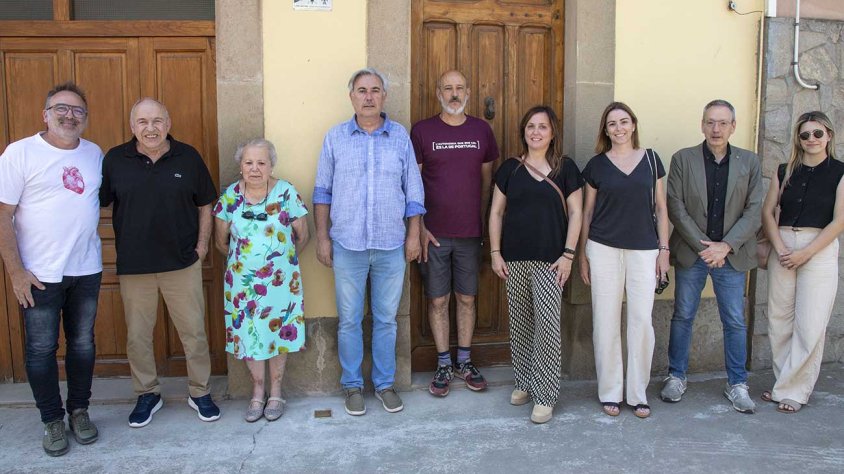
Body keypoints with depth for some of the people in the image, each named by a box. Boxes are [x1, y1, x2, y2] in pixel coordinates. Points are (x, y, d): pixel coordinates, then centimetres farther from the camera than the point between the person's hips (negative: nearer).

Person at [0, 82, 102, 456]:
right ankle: (52, 420, 22)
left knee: (83, 343, 13)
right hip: (40, 274, -4)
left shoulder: (95, 154, 5)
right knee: (41, 349, 6)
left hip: (87, 270, 4)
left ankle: (79, 410, 29)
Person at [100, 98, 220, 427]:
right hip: (133, 265, 1)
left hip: (183, 262, 0)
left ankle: (200, 392, 24)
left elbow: (205, 204, 7)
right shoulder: (115, 160, -1)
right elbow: (96, 203, 5)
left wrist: (202, 244, 0)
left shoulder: (188, 157, 0)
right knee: (137, 335, 11)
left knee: (193, 331, 7)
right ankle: (147, 394, 30)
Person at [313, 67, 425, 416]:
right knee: (349, 320, 7)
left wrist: (413, 235, 3)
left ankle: (385, 383, 25)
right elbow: (322, 191, 5)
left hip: (391, 246, 1)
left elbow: (413, 191, 6)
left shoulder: (400, 136, 3)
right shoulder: (335, 138, 2)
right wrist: (322, 238, 1)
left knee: (386, 319, 10)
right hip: (347, 245, 0)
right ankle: (352, 385, 23)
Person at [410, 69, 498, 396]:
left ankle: (465, 362, 25)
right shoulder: (422, 131, -2)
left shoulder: (481, 130, 5)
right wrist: (420, 227, -7)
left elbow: (486, 179, 10)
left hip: (470, 233, 2)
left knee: (467, 298, 11)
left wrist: (481, 222, 6)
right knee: (438, 300, 6)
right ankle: (443, 365, 19)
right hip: (434, 233, -2)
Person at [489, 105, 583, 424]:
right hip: (514, 260, 2)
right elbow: (496, 212, 9)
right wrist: (495, 252, 2)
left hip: (550, 260, -2)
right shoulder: (510, 168, 7)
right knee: (520, 325, 10)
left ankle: (545, 396, 3)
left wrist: (568, 254, -6)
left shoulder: (565, 168, 3)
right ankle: (524, 383, 26)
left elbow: (575, 213, 1)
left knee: (547, 325, -7)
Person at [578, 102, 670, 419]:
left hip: (643, 250, 1)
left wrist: (664, 249, 2)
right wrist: (582, 255, 6)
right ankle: (610, 392, 16)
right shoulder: (597, 164, 4)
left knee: (642, 321, 0)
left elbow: (660, 207, 8)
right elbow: (587, 211, 8)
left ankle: (638, 394, 15)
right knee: (606, 322, 3)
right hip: (604, 250, 0)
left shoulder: (650, 160, 6)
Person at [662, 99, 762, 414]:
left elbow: (753, 211, 0)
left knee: (735, 321, 7)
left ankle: (737, 384, 20)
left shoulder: (749, 162, 4)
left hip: (732, 255, 1)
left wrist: (726, 246, -12)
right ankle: (676, 377, 23)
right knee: (683, 317, 8)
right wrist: (702, 246, -12)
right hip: (690, 253, -1)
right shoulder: (683, 159, 0)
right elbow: (675, 207, -6)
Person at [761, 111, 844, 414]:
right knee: (779, 320, 5)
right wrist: (780, 249, -7)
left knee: (809, 326, -4)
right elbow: (767, 212, 6)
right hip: (782, 249, 4)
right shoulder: (785, 171, 11)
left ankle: (794, 391, 7)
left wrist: (805, 253, -11)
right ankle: (784, 384, 18)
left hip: (820, 250, -3)